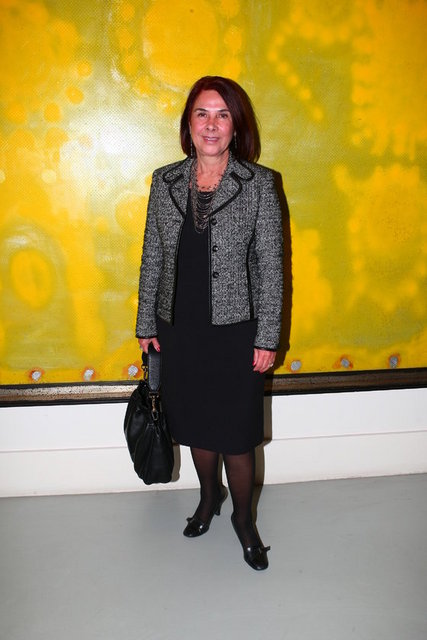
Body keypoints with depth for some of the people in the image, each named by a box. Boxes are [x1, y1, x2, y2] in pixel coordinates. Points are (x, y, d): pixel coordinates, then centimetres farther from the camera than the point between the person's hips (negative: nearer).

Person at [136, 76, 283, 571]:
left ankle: (244, 519, 32)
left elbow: (271, 266, -6)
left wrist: (268, 337, -8)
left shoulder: (259, 184, -6)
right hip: (179, 329, 3)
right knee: (195, 426, 18)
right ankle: (209, 496, 45)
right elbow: (152, 258, 7)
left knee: (236, 436, 7)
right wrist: (146, 324, 7)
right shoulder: (165, 181, 2)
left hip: (235, 331, -3)